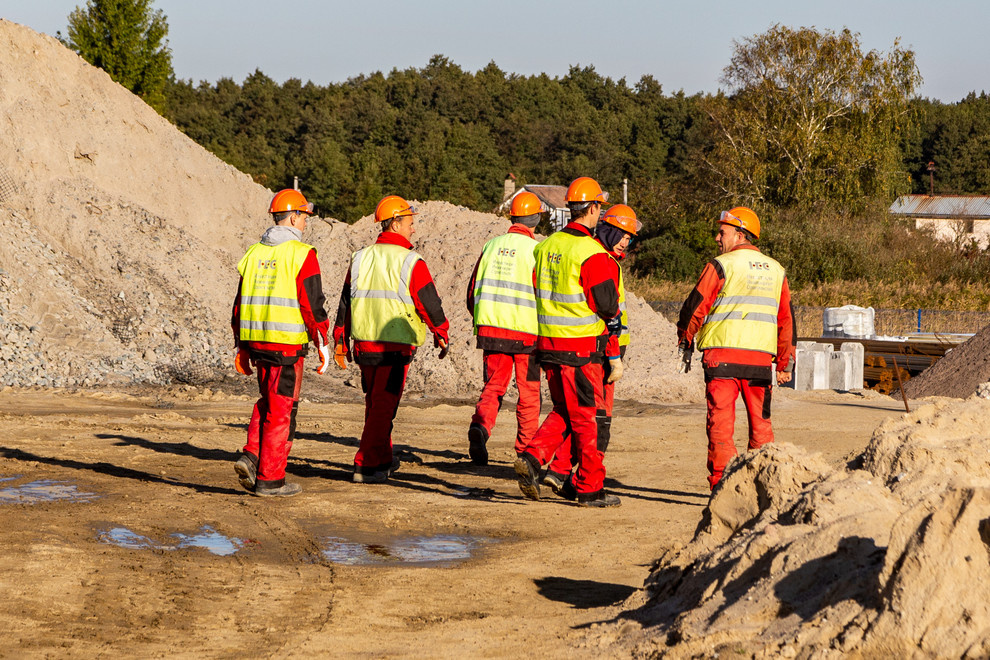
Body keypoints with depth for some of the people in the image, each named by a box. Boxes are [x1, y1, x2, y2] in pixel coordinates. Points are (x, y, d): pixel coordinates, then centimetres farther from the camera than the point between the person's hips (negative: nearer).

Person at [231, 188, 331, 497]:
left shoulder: (254, 253, 11)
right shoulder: (302, 254, -8)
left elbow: (240, 302, 13)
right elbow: (312, 303, -12)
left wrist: (242, 347, 19)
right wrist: (322, 343, -3)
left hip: (255, 341, 6)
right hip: (287, 344, -6)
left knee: (268, 401, 21)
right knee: (281, 409, 1)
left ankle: (251, 456, 5)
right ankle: (270, 478, 4)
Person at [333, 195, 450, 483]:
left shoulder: (360, 259, 6)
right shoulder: (411, 264, -11)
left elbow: (345, 301, 11)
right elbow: (429, 303, -7)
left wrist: (341, 340, 20)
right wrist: (441, 335, 8)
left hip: (363, 345, 5)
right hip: (395, 348, -5)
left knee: (375, 403, 19)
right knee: (383, 407, 1)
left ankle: (382, 459, 29)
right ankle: (366, 466, -1)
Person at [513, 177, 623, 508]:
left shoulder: (546, 246, 7)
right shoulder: (591, 252, -16)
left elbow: (535, 293, 14)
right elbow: (607, 304, -16)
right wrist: (613, 309, 6)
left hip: (548, 343, 7)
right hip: (581, 346, -7)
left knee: (564, 412, 18)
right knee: (588, 417, 3)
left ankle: (532, 458, -1)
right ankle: (590, 488, 9)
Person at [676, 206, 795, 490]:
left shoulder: (721, 266, -4)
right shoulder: (776, 271, 13)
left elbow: (695, 308, -1)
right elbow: (786, 320, 16)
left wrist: (684, 344, 14)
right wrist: (785, 364, 21)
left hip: (722, 356, -4)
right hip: (761, 358, 5)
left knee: (720, 422, -2)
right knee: (760, 423, 12)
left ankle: (721, 484, -7)